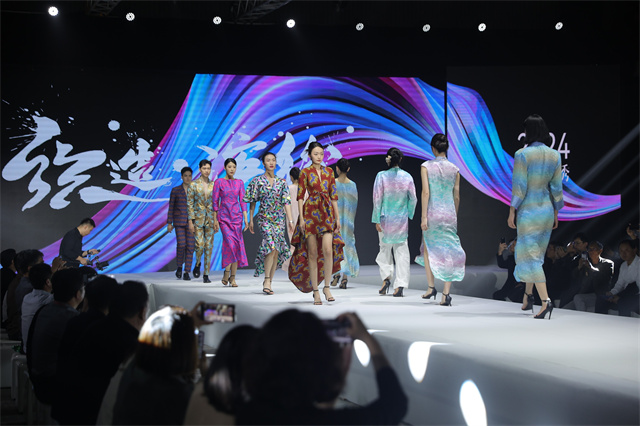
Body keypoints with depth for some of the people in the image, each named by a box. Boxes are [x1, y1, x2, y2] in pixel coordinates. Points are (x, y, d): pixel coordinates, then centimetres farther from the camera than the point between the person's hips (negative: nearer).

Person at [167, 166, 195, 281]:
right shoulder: (175, 190, 6)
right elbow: (171, 207, 7)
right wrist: (169, 223, 1)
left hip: (191, 222, 1)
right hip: (179, 221, -1)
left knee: (190, 246, -5)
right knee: (181, 244, -15)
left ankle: (186, 273, 1)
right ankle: (179, 267, 9)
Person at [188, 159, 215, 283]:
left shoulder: (213, 185, 6)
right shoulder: (193, 184, -1)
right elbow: (189, 203, -2)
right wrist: (190, 221, -7)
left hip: (210, 219, 2)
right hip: (198, 218, -2)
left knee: (209, 246, 1)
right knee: (199, 245, -13)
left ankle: (206, 274, 7)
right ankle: (197, 264, 18)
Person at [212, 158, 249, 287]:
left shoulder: (240, 183, 8)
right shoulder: (219, 182, 1)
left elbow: (242, 201, 8)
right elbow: (215, 202, 2)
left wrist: (246, 218, 0)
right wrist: (215, 220, -2)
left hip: (237, 216, 3)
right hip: (224, 217, -3)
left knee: (237, 245, 0)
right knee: (231, 243, -19)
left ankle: (232, 277, 6)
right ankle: (227, 272, -5)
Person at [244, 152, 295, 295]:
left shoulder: (282, 182, 8)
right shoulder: (257, 181, 3)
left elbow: (286, 202, 5)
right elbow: (252, 202, 6)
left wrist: (290, 220, -1)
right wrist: (250, 220, 3)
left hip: (279, 218, 3)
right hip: (264, 218, -3)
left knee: (276, 251, 1)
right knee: (272, 245, -22)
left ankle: (268, 280, 13)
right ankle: (267, 281, -18)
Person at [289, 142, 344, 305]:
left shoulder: (329, 171, 12)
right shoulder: (305, 172, 3)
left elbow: (334, 195, 13)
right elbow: (300, 196, 0)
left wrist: (337, 217, 9)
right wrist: (301, 218, -8)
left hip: (327, 212, 2)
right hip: (310, 212, -2)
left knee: (328, 249, -14)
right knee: (312, 252, -1)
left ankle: (327, 286, -2)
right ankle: (315, 290, 5)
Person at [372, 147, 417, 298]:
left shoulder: (382, 176, -9)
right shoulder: (407, 177, -3)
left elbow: (377, 199, -9)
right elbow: (413, 199, 2)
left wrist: (377, 220, -3)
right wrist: (409, 214, 17)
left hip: (385, 218, -1)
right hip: (402, 219, 1)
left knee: (385, 248, 16)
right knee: (401, 251, 5)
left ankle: (386, 277, -1)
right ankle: (400, 285, 1)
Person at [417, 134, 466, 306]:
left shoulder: (426, 166, -4)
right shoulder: (454, 169, 4)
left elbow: (426, 192, -10)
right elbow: (457, 197, 7)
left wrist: (424, 216, -10)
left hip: (432, 212, -2)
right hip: (449, 214, 2)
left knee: (428, 250, 16)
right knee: (448, 252, 2)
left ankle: (431, 287, 16)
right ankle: (446, 293, -4)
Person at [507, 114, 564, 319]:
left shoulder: (522, 155, -15)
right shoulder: (554, 156, 1)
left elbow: (519, 187, -16)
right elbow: (556, 187, 5)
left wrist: (511, 212, -8)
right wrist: (555, 213, 13)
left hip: (528, 211, -6)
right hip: (547, 210, 6)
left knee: (531, 257, -4)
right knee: (535, 253, 21)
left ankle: (545, 300, -18)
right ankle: (528, 295, 31)